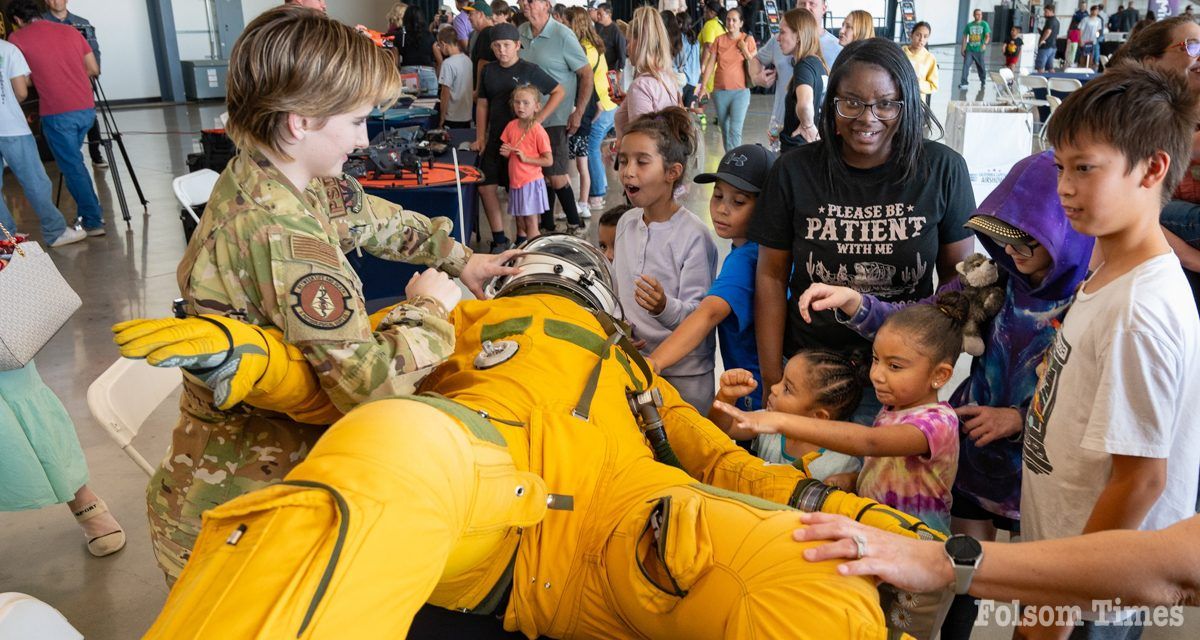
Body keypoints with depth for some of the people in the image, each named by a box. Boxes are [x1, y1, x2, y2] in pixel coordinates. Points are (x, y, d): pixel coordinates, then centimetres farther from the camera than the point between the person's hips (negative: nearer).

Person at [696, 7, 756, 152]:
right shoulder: (719, 40, 4)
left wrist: (745, 49, -11)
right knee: (724, 129, 12)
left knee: (735, 130, -13)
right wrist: (703, 86, 0)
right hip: (720, 91, 3)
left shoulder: (748, 40, 0)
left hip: (740, 91, -3)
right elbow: (710, 64, 5)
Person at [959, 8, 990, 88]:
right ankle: (963, 83, -15)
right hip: (969, 50, 1)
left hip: (979, 50, -1)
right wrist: (963, 49, 6)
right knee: (966, 65, -14)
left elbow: (987, 36, -11)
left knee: (980, 66, 14)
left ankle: (983, 80, 37)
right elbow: (965, 37, 10)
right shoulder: (969, 25, 3)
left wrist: (985, 44, -30)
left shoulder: (984, 24, -2)